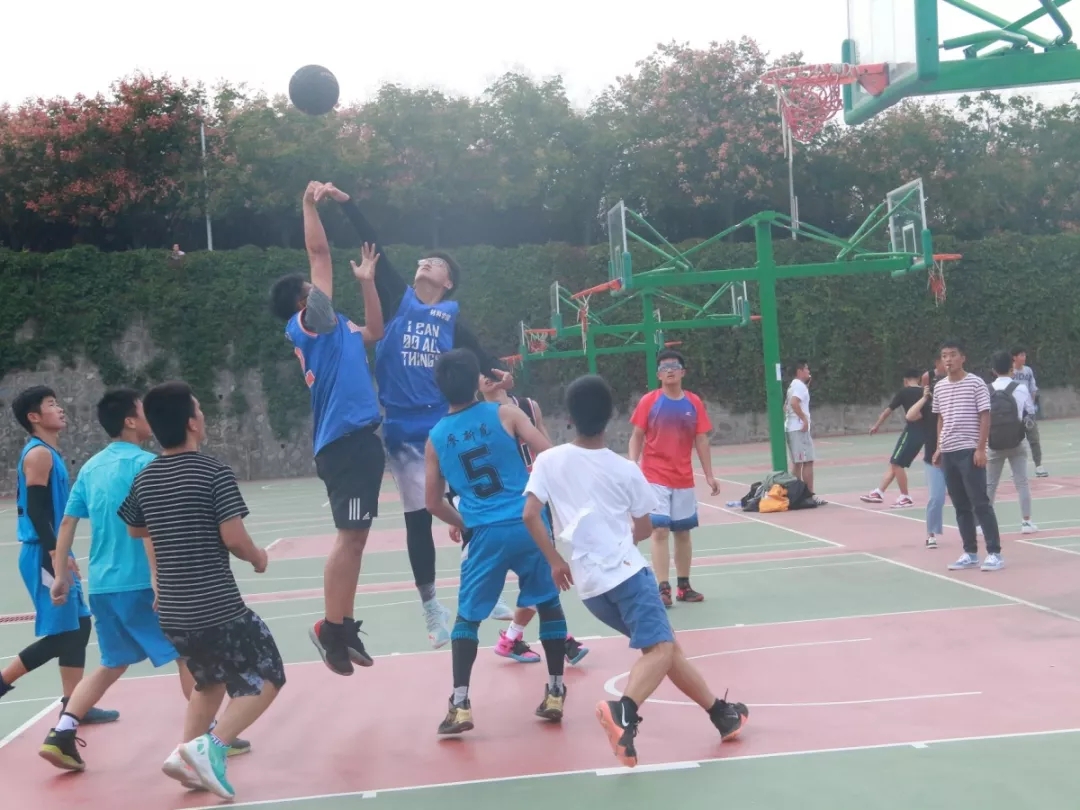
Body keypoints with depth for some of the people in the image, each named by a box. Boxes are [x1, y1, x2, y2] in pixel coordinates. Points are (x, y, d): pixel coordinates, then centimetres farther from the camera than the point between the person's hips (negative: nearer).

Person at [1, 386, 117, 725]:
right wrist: (55, 555, -26)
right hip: (44, 557, -10)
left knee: (78, 627, 11)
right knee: (60, 634, -7)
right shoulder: (38, 454, -13)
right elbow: (35, 509, -21)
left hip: (53, 555, 10)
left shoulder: (50, 453, 16)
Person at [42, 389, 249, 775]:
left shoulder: (90, 467, 11)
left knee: (114, 664, 19)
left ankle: (61, 735, 9)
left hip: (101, 584, 7)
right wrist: (160, 581, -23)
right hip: (137, 582, -7)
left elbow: (67, 522, 12)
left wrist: (62, 575, 16)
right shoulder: (144, 463, -11)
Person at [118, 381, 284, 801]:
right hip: (218, 609, -7)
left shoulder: (145, 478, 6)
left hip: (173, 612, 7)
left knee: (210, 681, 26)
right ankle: (211, 746, -12)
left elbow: (135, 529, 22)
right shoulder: (214, 472, -14)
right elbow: (233, 537, -18)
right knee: (267, 678, 5)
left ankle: (185, 751, 10)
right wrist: (258, 557, 2)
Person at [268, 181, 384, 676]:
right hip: (345, 441, -9)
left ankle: (343, 627, 16)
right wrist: (310, 204, 1)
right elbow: (319, 254, -6)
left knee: (354, 537, 11)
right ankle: (331, 629, -3)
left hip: (357, 439, 9)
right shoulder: (308, 322, -3)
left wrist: (367, 280, 28)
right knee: (349, 536, -9)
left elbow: (374, 332, 34)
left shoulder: (334, 329, 21)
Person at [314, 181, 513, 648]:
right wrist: (345, 203, -5)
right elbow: (376, 250, 0)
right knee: (417, 519, 4)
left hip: (448, 426, 0)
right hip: (403, 430, 0)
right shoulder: (398, 299, 5)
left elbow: (476, 353, -3)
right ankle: (432, 609, 15)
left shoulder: (451, 317, 6)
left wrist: (497, 373, -24)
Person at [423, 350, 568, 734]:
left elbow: (433, 503, 13)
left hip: (487, 534, 0)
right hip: (530, 525, 0)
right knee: (549, 604, 17)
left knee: (467, 616, 12)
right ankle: (555, 692, 19)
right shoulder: (505, 413, -1)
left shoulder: (436, 438, 7)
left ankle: (460, 705, 3)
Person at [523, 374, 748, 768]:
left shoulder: (548, 461, 4)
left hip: (588, 583, 5)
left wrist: (556, 562, 6)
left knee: (664, 645, 15)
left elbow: (530, 515, -4)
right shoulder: (626, 469, 2)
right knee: (660, 649, -14)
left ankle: (720, 712, 23)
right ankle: (624, 711, -42)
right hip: (626, 571, -5)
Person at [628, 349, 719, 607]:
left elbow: (701, 441, 6)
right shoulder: (649, 401, -4)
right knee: (659, 531, -10)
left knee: (683, 532, 10)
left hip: (684, 479, 3)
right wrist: (633, 467, -13)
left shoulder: (694, 402, 2)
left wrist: (709, 475, 2)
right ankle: (663, 588, -9)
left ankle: (684, 586, 20)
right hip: (655, 478, -3)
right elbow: (637, 437, -1)